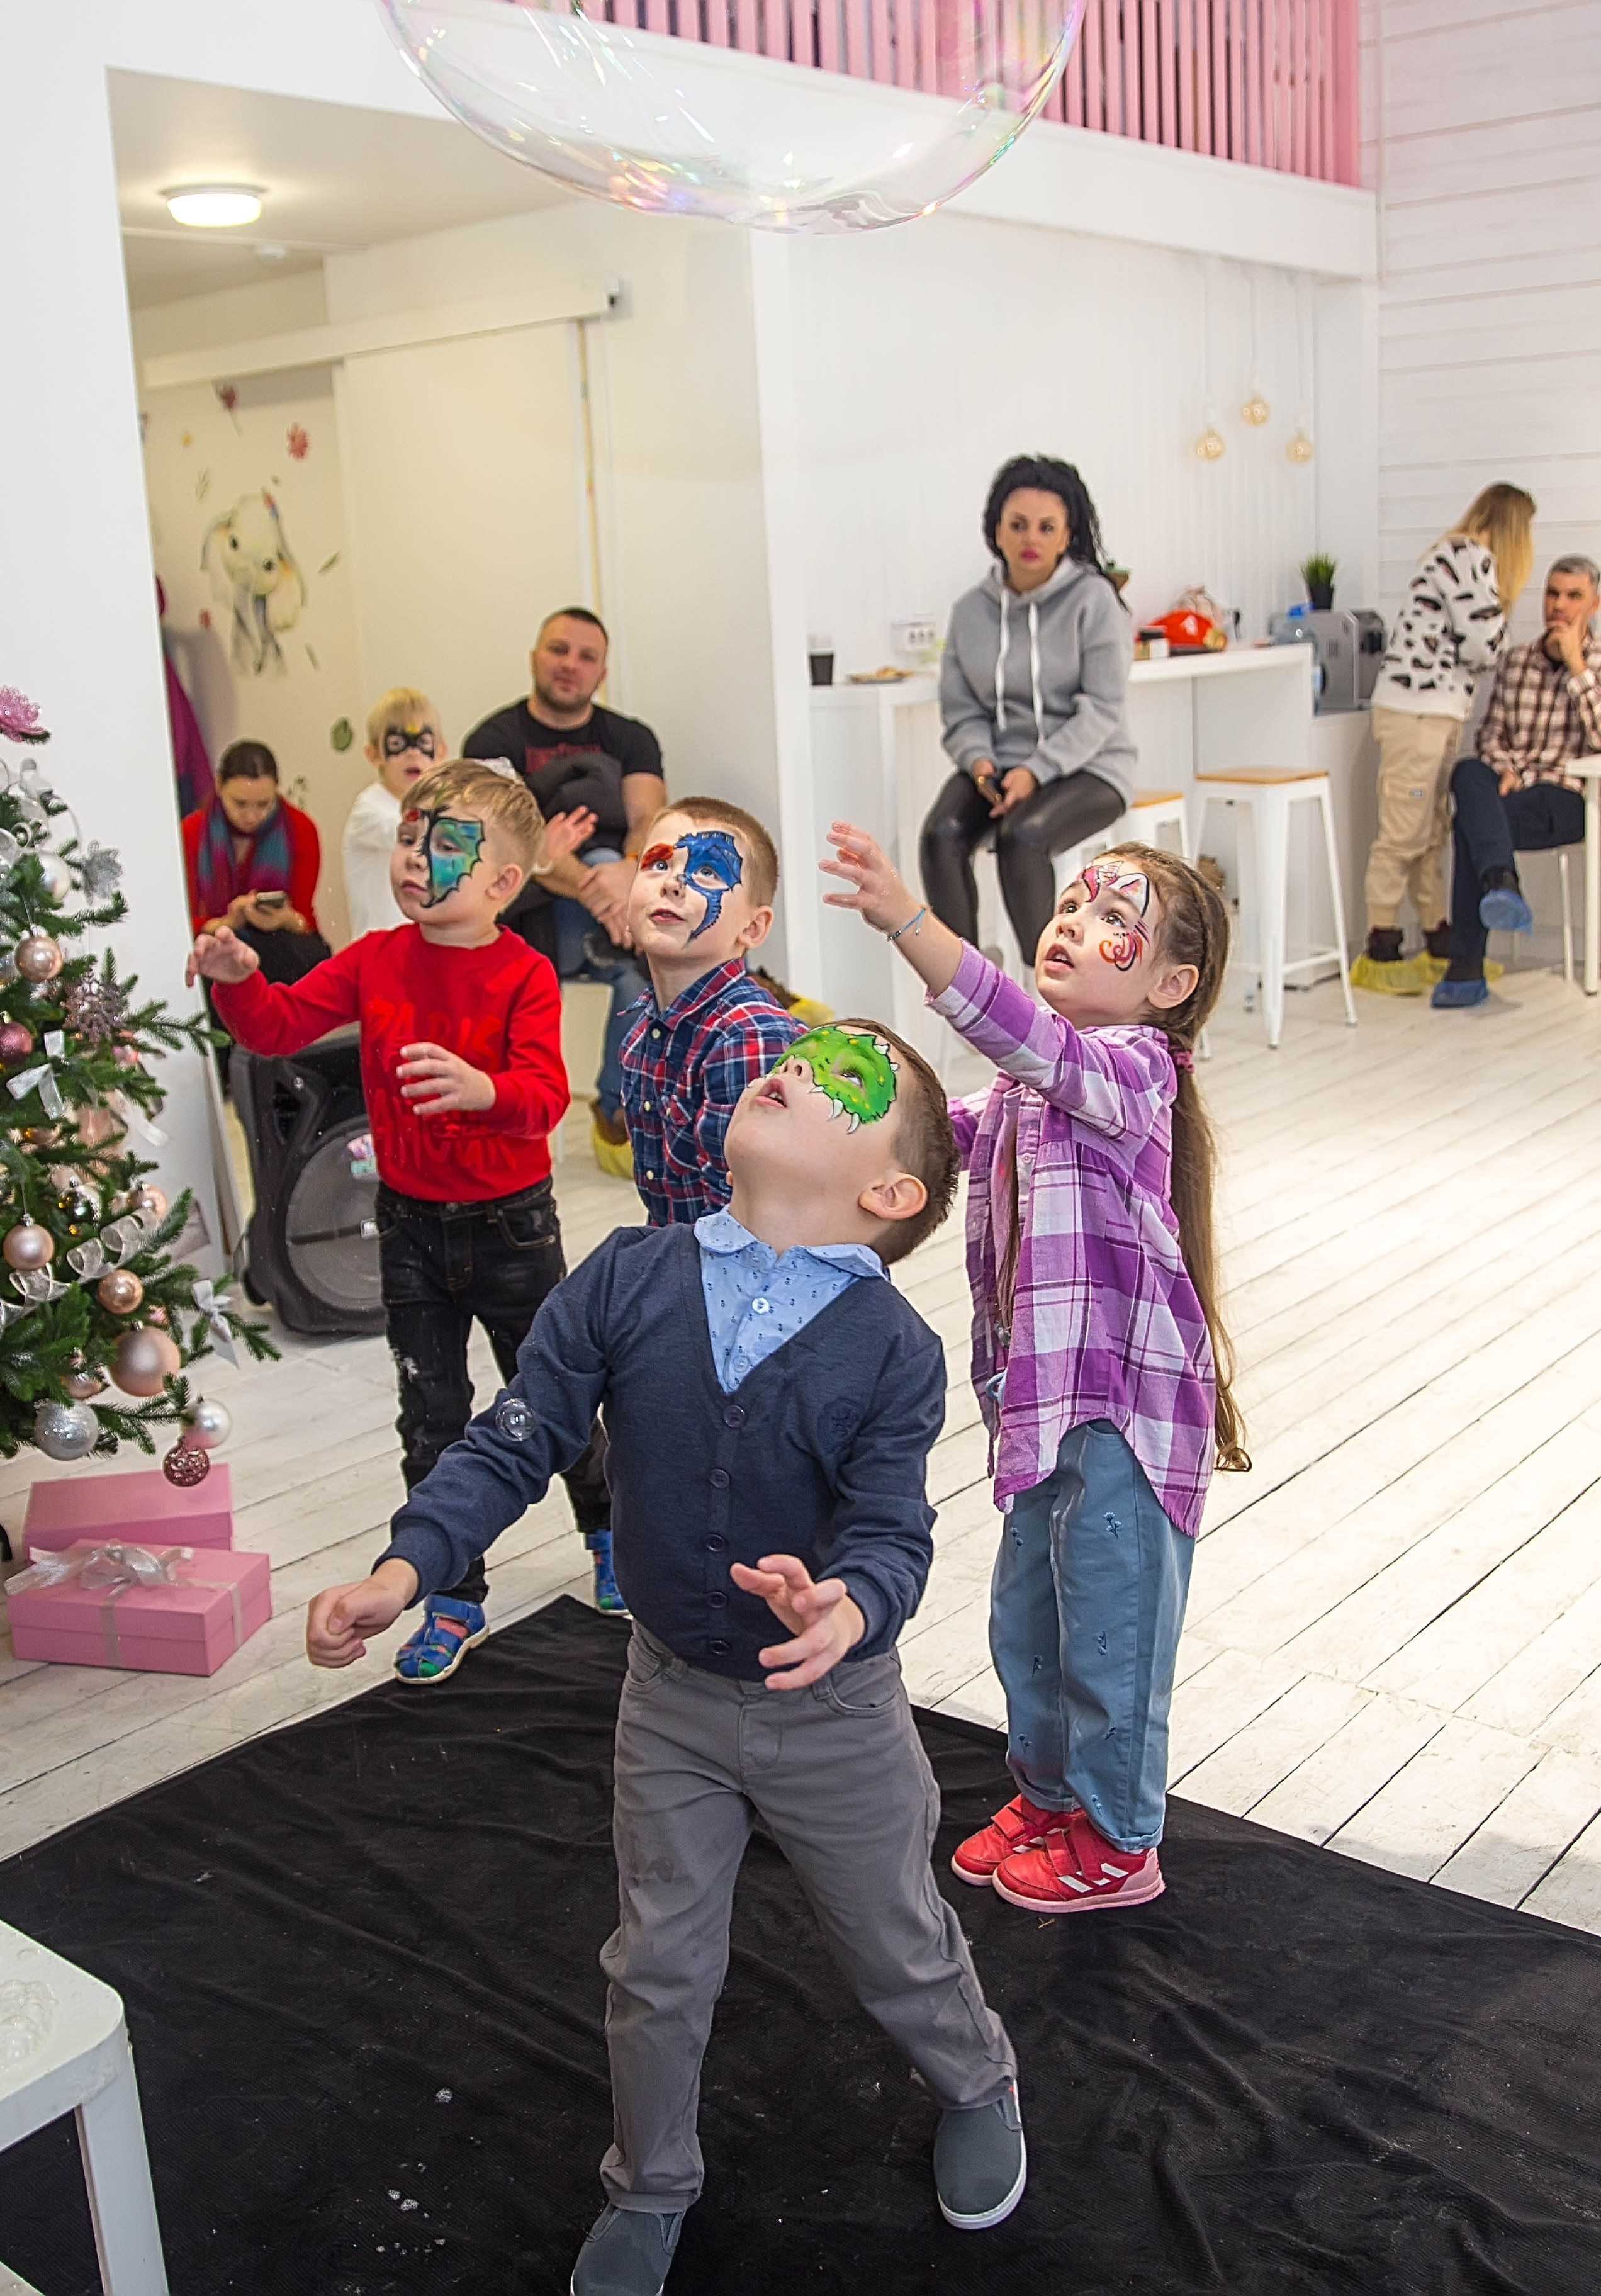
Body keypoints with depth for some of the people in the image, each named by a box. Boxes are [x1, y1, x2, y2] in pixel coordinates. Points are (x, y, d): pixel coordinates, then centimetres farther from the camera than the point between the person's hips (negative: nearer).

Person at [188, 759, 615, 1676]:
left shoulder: (525, 974, -16)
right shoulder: (375, 960, -2)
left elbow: (544, 1097, -27)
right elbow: (280, 1025, -1)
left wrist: (480, 1089, -48)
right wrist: (238, 979, -21)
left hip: (509, 1222, -4)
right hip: (410, 1223, 4)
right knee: (432, 1420, 10)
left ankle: (610, 1525, 43)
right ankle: (456, 1602, 23)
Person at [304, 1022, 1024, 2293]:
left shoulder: (896, 1351, -21)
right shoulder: (629, 1279, -15)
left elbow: (892, 1531, -24)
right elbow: (515, 1444, -11)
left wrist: (849, 1606, -46)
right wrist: (405, 1569, -22)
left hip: (835, 1708, -2)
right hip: (671, 1697, 2)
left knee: (900, 1948, 22)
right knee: (658, 1970, 19)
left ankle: (977, 2089, 55)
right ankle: (650, 2187, 46)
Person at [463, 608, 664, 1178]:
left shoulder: (630, 739, 13)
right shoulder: (494, 742, 2)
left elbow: (648, 818, -6)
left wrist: (630, 871, -31)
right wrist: (589, 887, -34)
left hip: (622, 897, 3)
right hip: (531, 917, -3)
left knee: (643, 966, -31)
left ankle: (619, 1113, -16)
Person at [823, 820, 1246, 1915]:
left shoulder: (1131, 1068, -19)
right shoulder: (1039, 1083, 9)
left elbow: (1026, 1037, -39)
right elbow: (960, 1129, 27)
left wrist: (906, 920, -48)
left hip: (1125, 1409, -9)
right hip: (1045, 1398, 9)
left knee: (1109, 1631, 8)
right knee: (1027, 1620, 23)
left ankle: (1116, 1842, 29)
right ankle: (1048, 1794, 45)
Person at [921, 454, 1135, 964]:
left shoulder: (1093, 599, -6)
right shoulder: (971, 610, 6)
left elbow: (1102, 709, -11)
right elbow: (961, 710, 9)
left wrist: (1035, 772, -21)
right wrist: (979, 760, -12)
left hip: (1085, 767, -4)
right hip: (998, 764, 4)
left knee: (1021, 837, -33)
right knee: (942, 836, -26)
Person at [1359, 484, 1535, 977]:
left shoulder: (1460, 555, 19)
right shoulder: (1471, 556, -11)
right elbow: (1481, 646, -13)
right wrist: (1500, 620, 6)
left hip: (1439, 712, 10)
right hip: (1416, 711, -10)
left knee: (1432, 833, 13)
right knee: (1404, 833, -7)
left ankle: (1440, 943, 19)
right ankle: (1380, 951, -3)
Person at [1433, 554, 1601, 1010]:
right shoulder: (1515, 662, 17)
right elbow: (1491, 734, 14)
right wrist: (1504, 769, -8)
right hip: (1511, 790, 4)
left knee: (1469, 823, -31)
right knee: (1469, 772, -32)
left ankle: (1467, 969, -36)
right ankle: (1502, 884, -50)